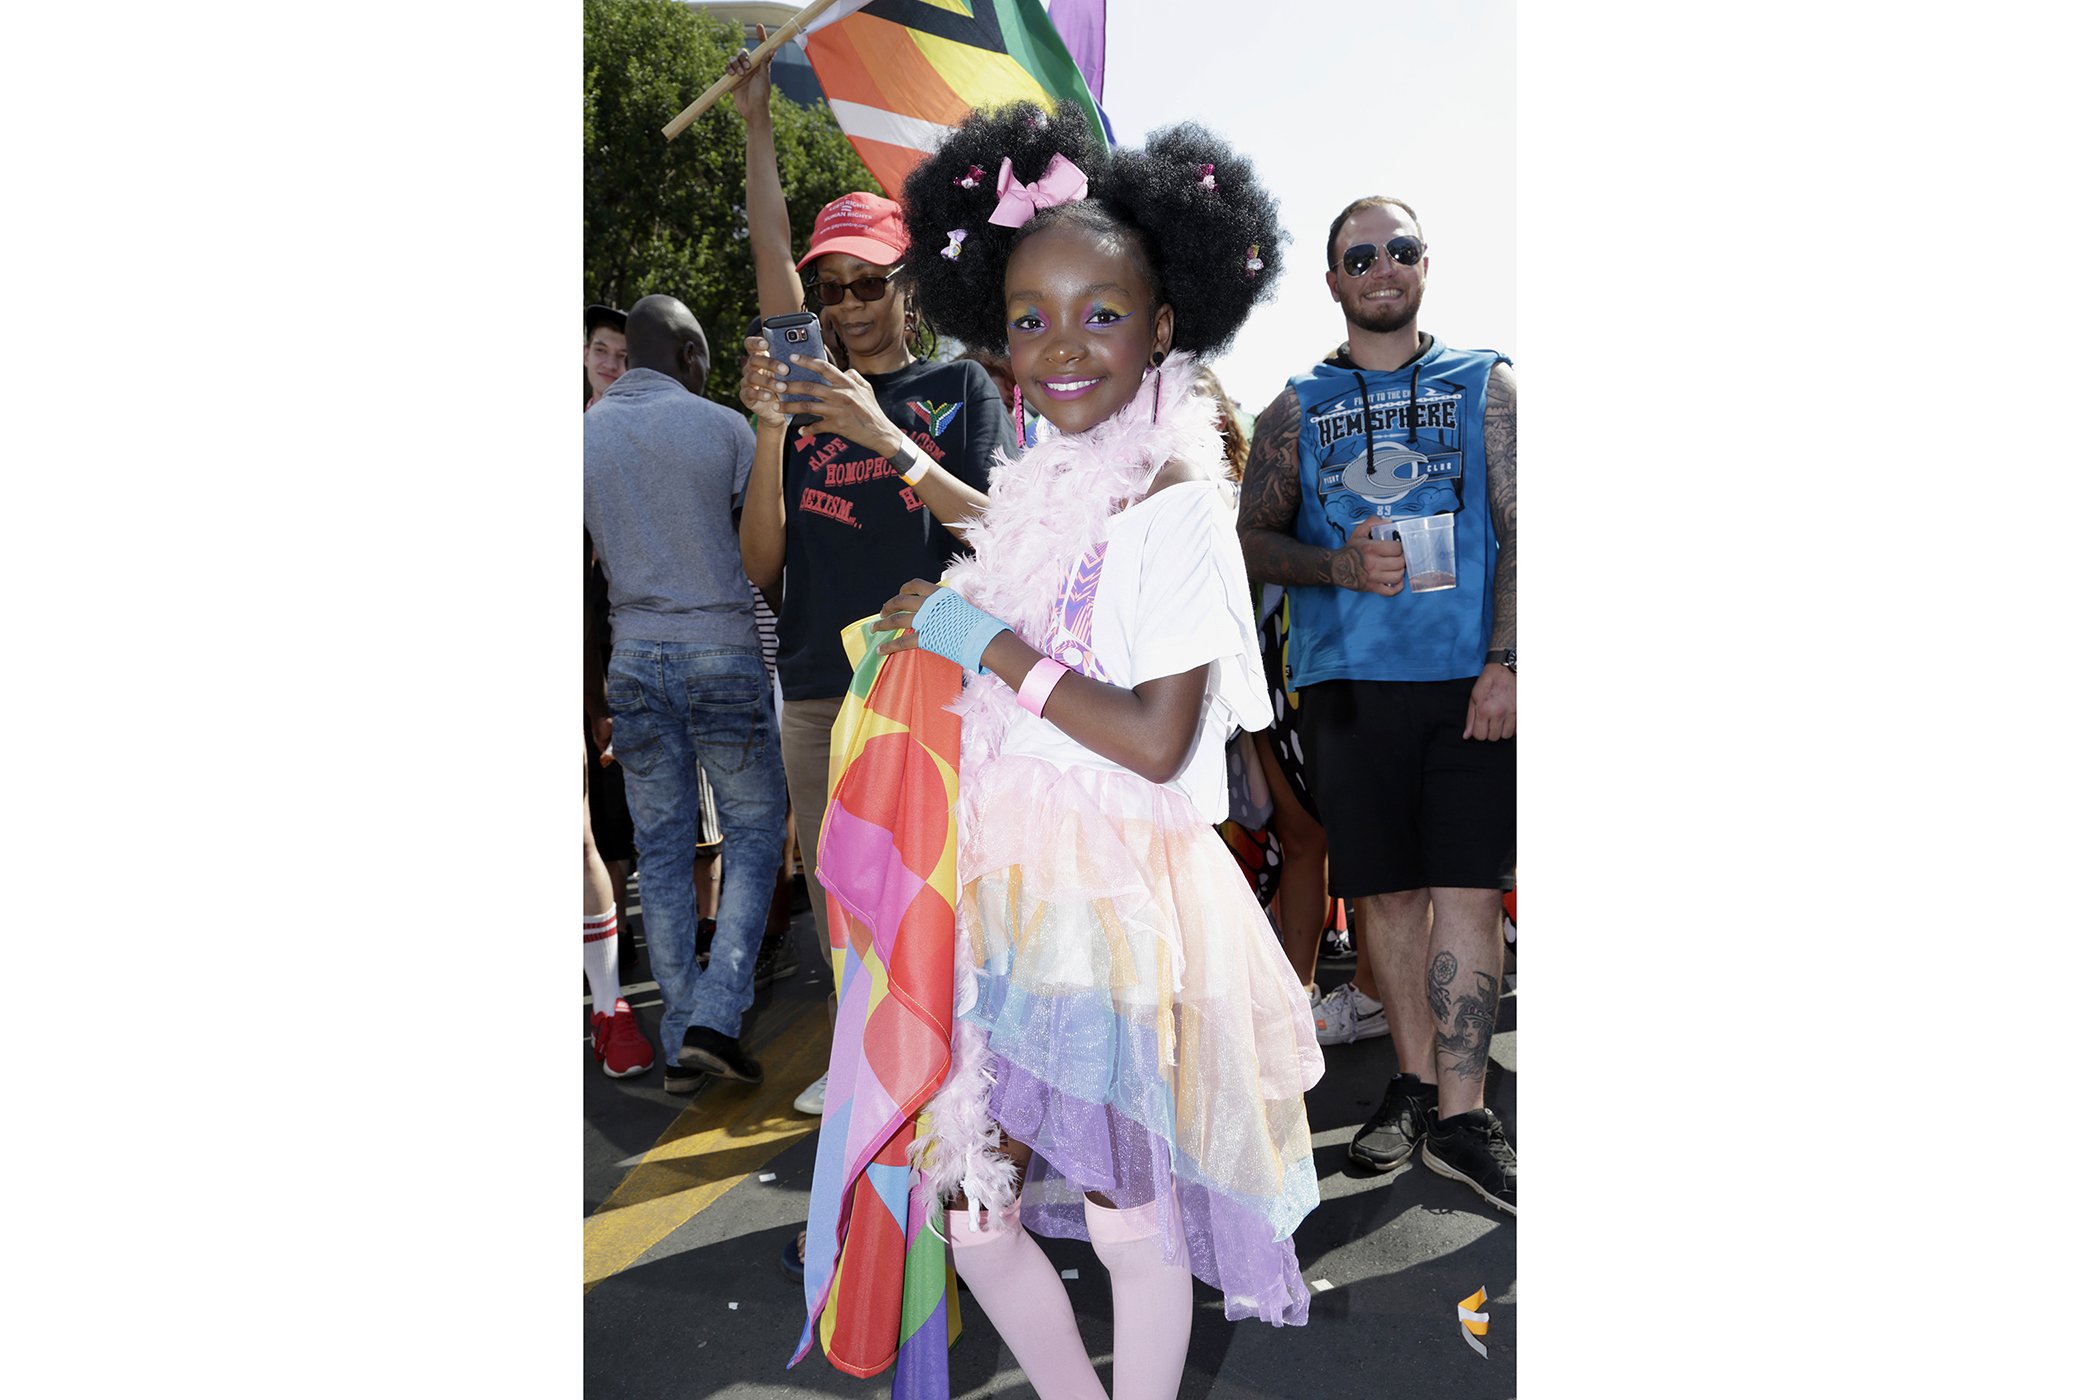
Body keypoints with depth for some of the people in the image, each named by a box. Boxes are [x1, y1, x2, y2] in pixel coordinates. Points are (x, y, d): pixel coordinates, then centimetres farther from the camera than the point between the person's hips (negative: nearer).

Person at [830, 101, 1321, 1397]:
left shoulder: (1176, 508, -13)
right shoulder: (1033, 482, 9)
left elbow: (1156, 743, -20)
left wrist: (985, 641, -16)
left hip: (1120, 898, -7)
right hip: (1005, 889, 7)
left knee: (1130, 1220, 8)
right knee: (976, 1221, 15)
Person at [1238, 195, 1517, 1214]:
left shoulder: (1484, 383, 11)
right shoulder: (1294, 407, 13)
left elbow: (1519, 527, 3)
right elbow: (1254, 536, 10)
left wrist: (1505, 661, -9)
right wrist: (1339, 567, -11)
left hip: (1468, 678, -1)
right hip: (1346, 679, 2)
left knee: (1466, 888, -5)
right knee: (1382, 890, 7)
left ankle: (1460, 1114, 4)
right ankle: (1415, 1081, 22)